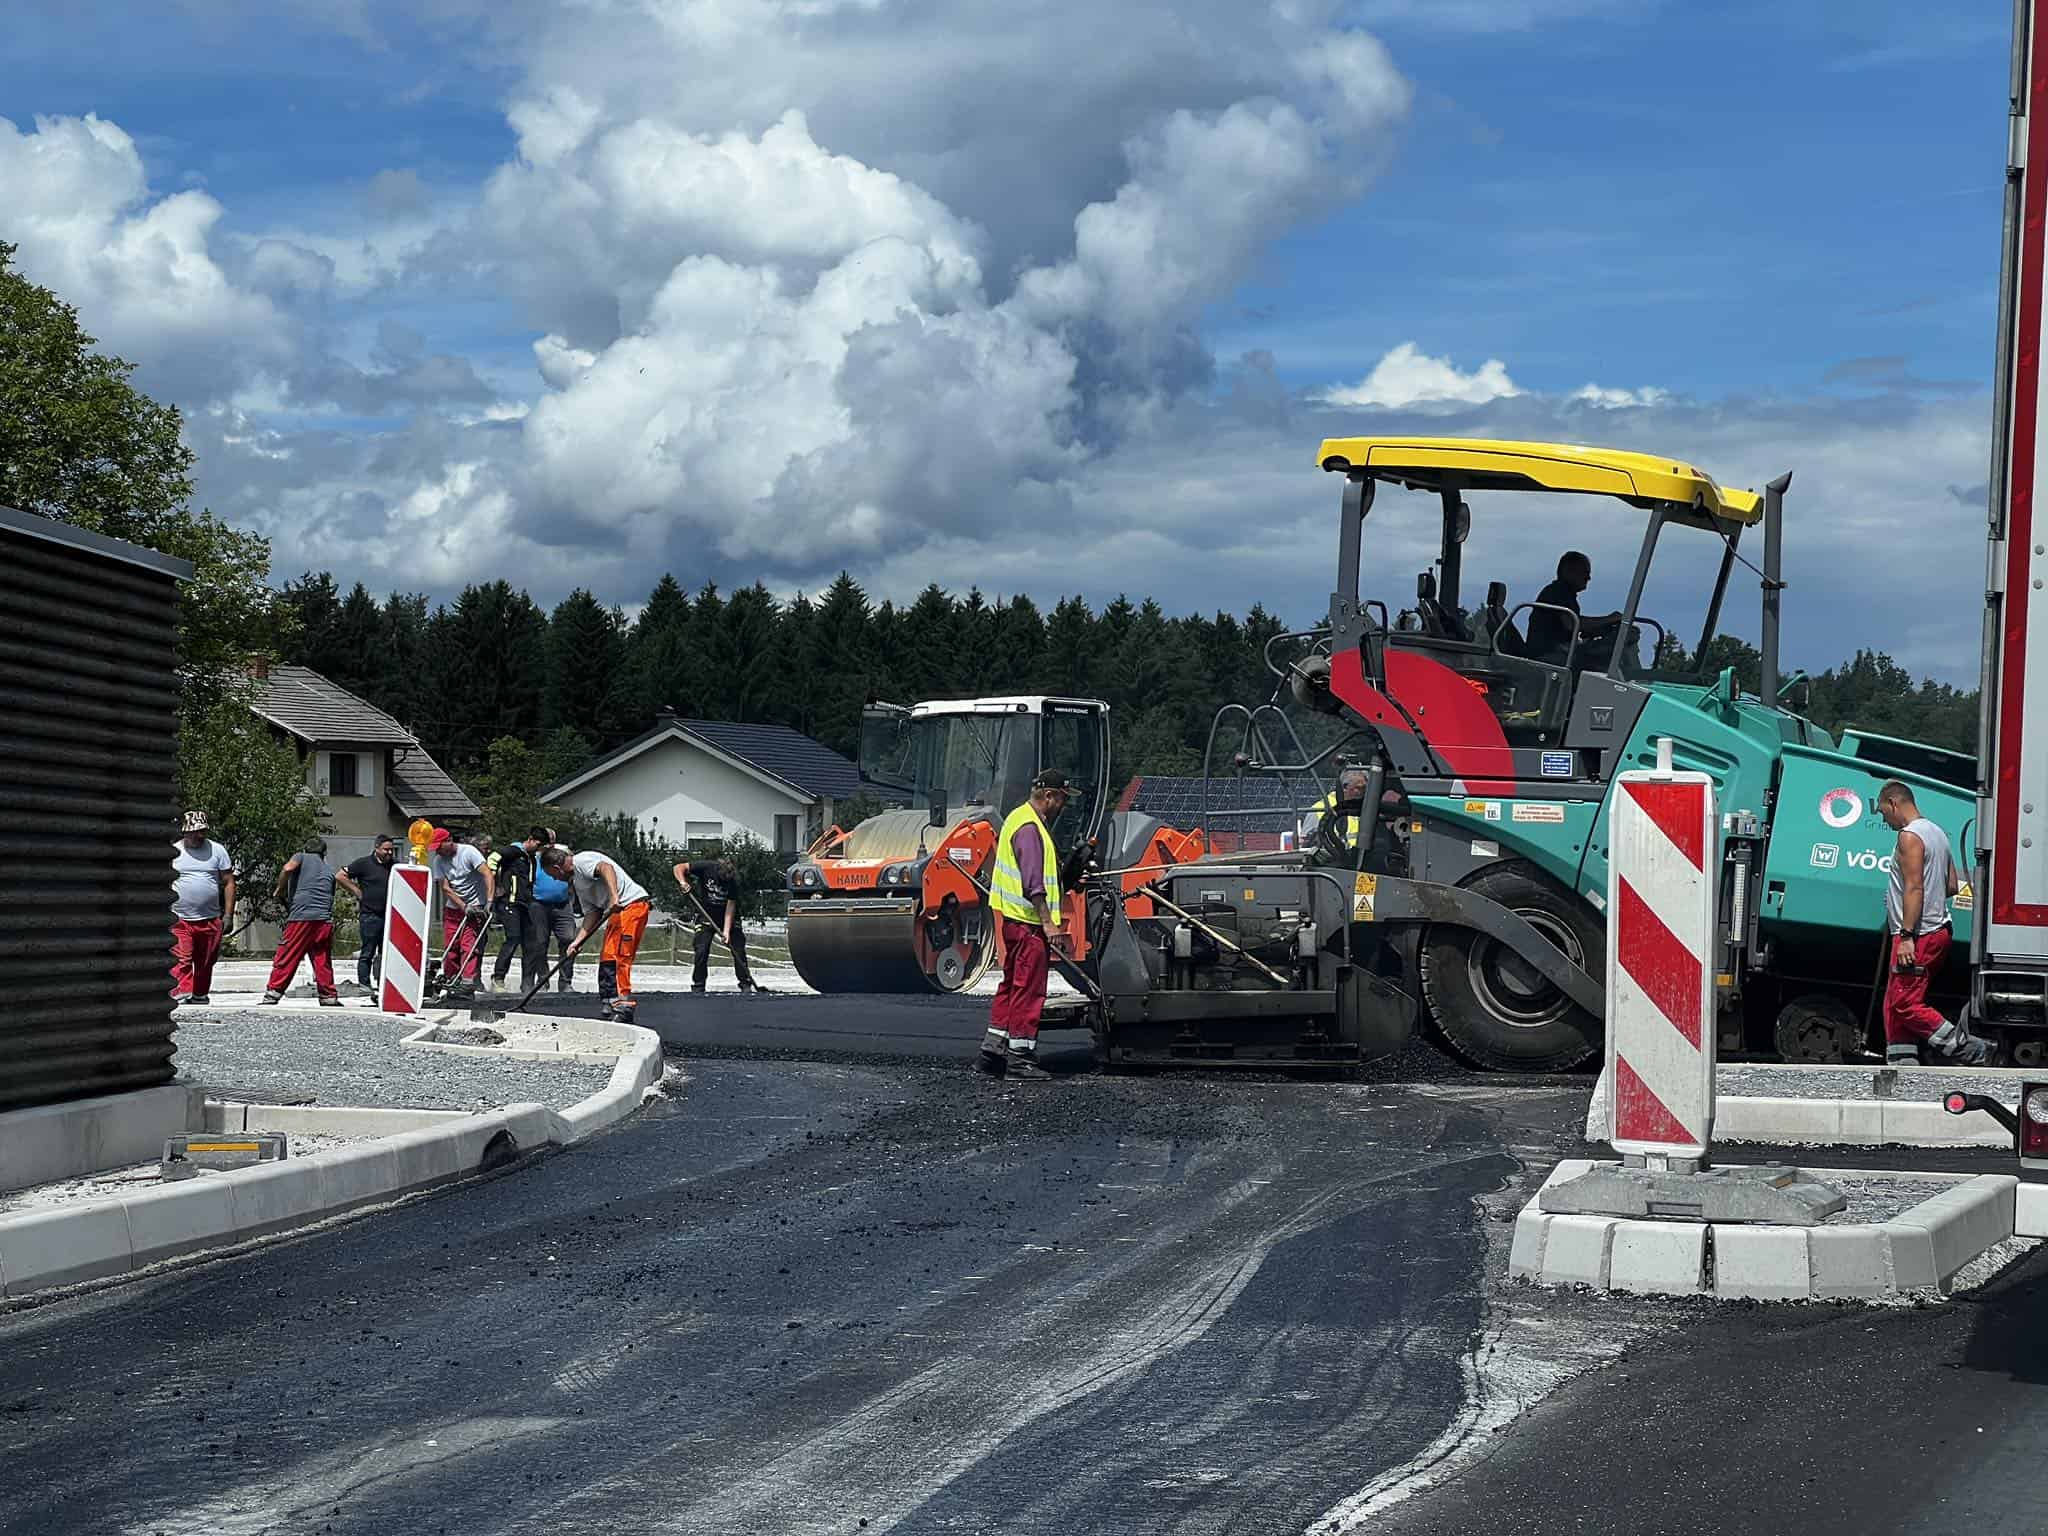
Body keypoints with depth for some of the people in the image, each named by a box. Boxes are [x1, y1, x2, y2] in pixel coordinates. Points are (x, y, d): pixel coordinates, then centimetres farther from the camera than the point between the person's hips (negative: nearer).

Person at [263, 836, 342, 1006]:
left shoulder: (301, 857, 11)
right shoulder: (329, 869, 23)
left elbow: (288, 868, -12)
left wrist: (279, 889, 2)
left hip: (301, 917, -4)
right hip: (325, 920, 4)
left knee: (286, 958, -1)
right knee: (323, 960, 10)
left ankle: (273, 993, -3)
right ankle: (328, 996, 10)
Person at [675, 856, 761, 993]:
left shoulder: (733, 880, -21)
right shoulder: (706, 867, -21)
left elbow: (730, 906, -21)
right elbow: (679, 868, -14)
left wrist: (726, 931, -27)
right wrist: (683, 882, -33)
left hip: (728, 918, 0)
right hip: (706, 914, 0)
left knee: (738, 950, -4)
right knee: (701, 951, -10)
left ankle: (746, 985, 6)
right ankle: (698, 987, 0)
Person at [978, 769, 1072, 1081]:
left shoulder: (1018, 818, 16)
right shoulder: (1030, 828, -17)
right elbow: (1033, 883, -23)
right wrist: (1047, 922, -25)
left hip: (1012, 916, 11)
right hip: (1028, 921, -11)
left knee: (1012, 983, 17)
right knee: (1029, 988, -6)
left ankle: (993, 1050, 21)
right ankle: (1020, 1058, -3)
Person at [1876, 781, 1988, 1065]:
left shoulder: (1909, 836, -13)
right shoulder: (1937, 833, 19)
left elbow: (1914, 888, -22)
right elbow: (1952, 886, 21)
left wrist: (1906, 936, -25)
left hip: (1918, 935, -10)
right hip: (1938, 929, 10)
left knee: (1905, 1004, -11)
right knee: (1895, 1004, 11)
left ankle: (1971, 1051, -12)